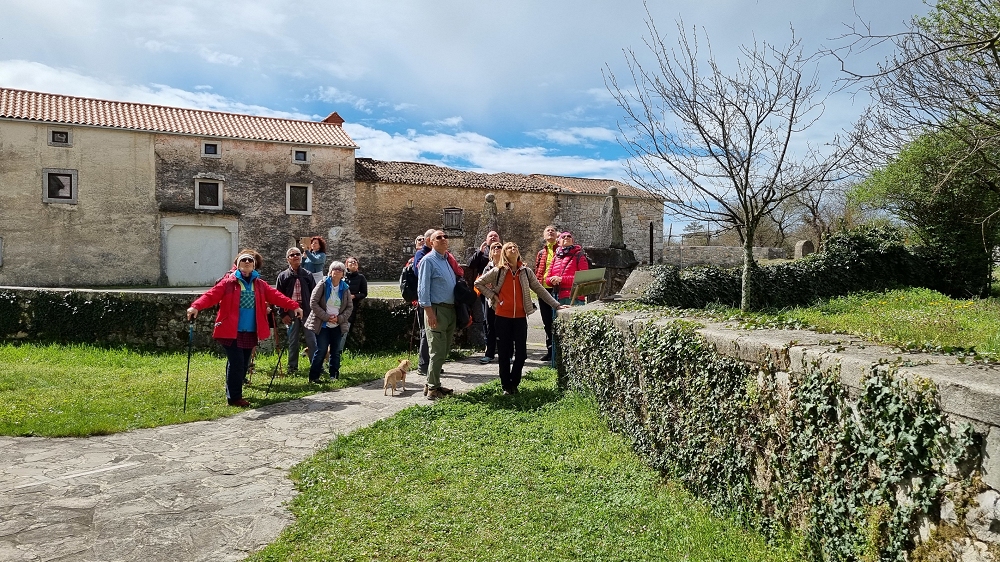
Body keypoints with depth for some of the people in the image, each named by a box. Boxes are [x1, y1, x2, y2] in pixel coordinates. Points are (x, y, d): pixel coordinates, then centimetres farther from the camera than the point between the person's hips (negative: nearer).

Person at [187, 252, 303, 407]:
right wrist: (196, 306, -31)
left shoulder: (260, 284, 10)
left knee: (244, 365, 12)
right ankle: (234, 397, 4)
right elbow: (212, 295, -14)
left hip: (250, 332, 5)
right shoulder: (228, 282, -3)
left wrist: (294, 306, -7)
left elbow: (276, 296, 3)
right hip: (231, 331, -5)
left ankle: (234, 393, 27)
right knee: (236, 363, -7)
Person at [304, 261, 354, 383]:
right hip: (322, 325, -4)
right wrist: (326, 317, -15)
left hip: (338, 326, 4)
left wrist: (340, 318, -9)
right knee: (321, 350, -6)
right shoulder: (323, 284, -6)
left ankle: (334, 375, 19)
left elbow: (350, 307, 8)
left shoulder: (345, 288, 5)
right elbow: (313, 303, -10)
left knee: (336, 351, 9)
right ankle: (313, 376, 4)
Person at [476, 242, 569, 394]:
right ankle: (506, 386, 18)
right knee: (504, 353, 5)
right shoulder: (498, 271, 0)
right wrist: (492, 296, -2)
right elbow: (478, 283, 7)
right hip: (503, 317, -1)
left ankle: (514, 383, 21)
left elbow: (540, 290, 8)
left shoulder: (526, 272, 6)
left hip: (520, 317, 2)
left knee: (521, 353, 3)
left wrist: (556, 305, 4)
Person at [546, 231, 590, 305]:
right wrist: (553, 280, -7)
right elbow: (548, 278, 19)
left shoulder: (578, 255, 6)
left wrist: (561, 279, -12)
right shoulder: (555, 258, 20)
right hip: (557, 297, 5)